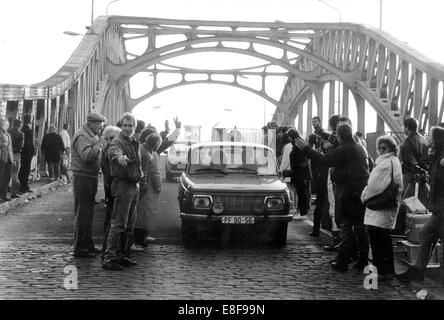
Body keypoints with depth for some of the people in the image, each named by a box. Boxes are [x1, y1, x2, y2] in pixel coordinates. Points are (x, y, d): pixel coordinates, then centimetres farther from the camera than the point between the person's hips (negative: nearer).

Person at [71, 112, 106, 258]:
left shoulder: (91, 136, 17)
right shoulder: (81, 136, -15)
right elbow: (86, 156, -27)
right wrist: (98, 147, -16)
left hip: (91, 177, 10)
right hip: (82, 178, -10)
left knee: (89, 212, 16)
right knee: (82, 213, -5)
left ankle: (88, 245, 26)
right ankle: (79, 248, 0)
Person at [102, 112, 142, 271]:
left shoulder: (134, 142, 15)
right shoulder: (117, 142, -15)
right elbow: (114, 151, -41)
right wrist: (119, 157, -61)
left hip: (134, 186, 9)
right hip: (123, 185, -9)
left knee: (129, 225, 14)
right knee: (118, 224, -12)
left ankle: (123, 256, 23)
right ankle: (109, 258, -12)